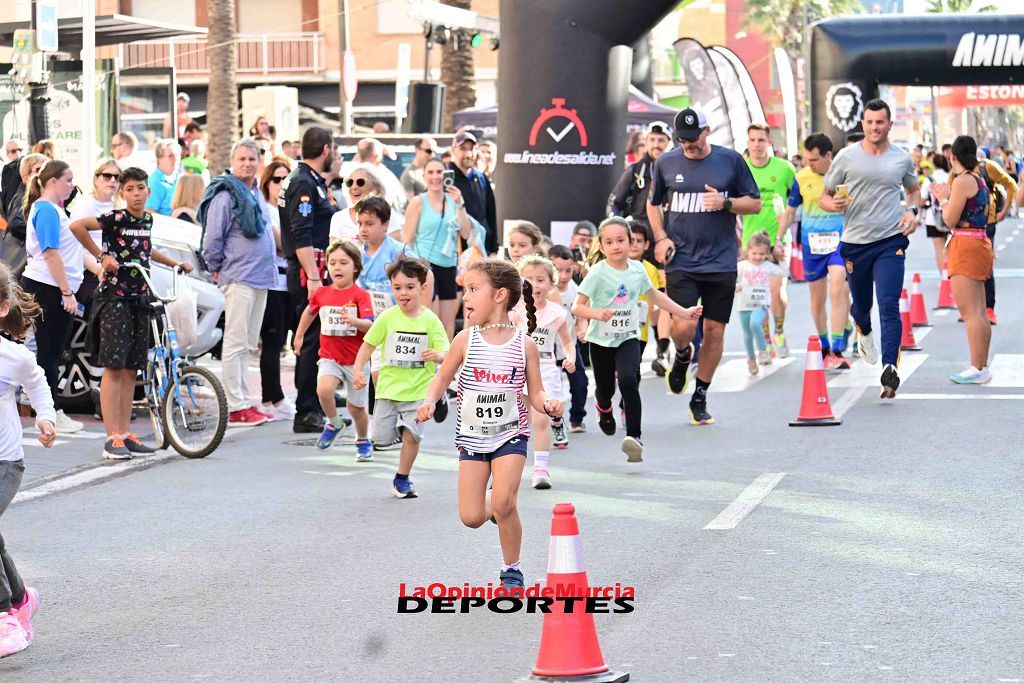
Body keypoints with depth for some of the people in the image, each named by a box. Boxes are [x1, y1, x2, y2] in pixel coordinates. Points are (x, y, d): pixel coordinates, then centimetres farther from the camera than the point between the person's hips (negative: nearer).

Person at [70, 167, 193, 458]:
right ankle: (112, 437, -8)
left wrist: (174, 263, 32)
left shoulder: (148, 220, 11)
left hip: (139, 298, 7)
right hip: (113, 296, -7)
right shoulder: (115, 219, -11)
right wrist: (101, 256, -17)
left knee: (131, 369, 9)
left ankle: (125, 433, 14)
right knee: (113, 367, -8)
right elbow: (76, 226, -23)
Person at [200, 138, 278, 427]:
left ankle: (242, 402, 19)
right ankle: (235, 408, -5)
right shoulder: (226, 195, -12)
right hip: (238, 278, -9)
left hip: (260, 278, 9)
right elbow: (212, 240, -13)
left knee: (249, 344, 12)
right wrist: (216, 269, -2)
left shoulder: (256, 193, 15)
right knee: (236, 343, -6)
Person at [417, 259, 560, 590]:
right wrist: (429, 401, -14)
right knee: (471, 518, -4)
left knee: (504, 504, -20)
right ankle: (493, 509, 33)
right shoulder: (466, 340, -4)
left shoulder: (524, 344, -6)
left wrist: (548, 404, -23)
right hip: (472, 437, 2)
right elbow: (443, 377, 6)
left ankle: (511, 569, 2)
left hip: (510, 435, -2)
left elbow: (535, 393, -1)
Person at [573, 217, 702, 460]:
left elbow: (654, 294, 19)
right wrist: (597, 313, -37)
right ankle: (603, 408, 52)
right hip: (601, 340, -1)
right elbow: (578, 307, -17)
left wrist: (683, 312, 19)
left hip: (628, 338, 1)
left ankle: (634, 436, -24)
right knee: (605, 389, 12)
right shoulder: (598, 273, -13)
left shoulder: (637, 270, -1)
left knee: (628, 380, -24)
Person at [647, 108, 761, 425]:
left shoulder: (731, 160, 1)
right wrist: (661, 237, 3)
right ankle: (682, 356, 23)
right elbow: (653, 204, 19)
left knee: (714, 330, 3)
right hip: (681, 262, 0)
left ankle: (700, 398, 18)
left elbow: (755, 204, 7)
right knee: (683, 327, -14)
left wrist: (725, 203, -12)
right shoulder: (666, 163, 5)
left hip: (721, 263, 0)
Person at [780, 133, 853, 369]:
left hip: (840, 241, -3)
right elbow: (790, 212, 12)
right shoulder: (801, 178, 1)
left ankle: (837, 352, -18)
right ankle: (825, 348, 26)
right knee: (817, 298, 9)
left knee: (838, 291, -18)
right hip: (812, 243, 3)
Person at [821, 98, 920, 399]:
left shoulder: (902, 159, 7)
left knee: (889, 307, -14)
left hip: (891, 241, -1)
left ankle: (890, 370, -19)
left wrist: (911, 211, 4)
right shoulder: (846, 157, 2)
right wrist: (834, 204, -17)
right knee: (860, 304, 15)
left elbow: (914, 190, 26)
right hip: (855, 242, 1)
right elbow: (824, 197, 7)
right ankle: (864, 333, 51)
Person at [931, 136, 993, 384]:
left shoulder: (963, 180, -13)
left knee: (969, 311, -10)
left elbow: (950, 219, -12)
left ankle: (978, 368, -12)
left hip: (966, 246, -10)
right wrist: (948, 197, 25)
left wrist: (943, 198, 4)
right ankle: (982, 366, 15)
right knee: (978, 312, 12)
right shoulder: (979, 180, 15)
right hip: (980, 243, 10)